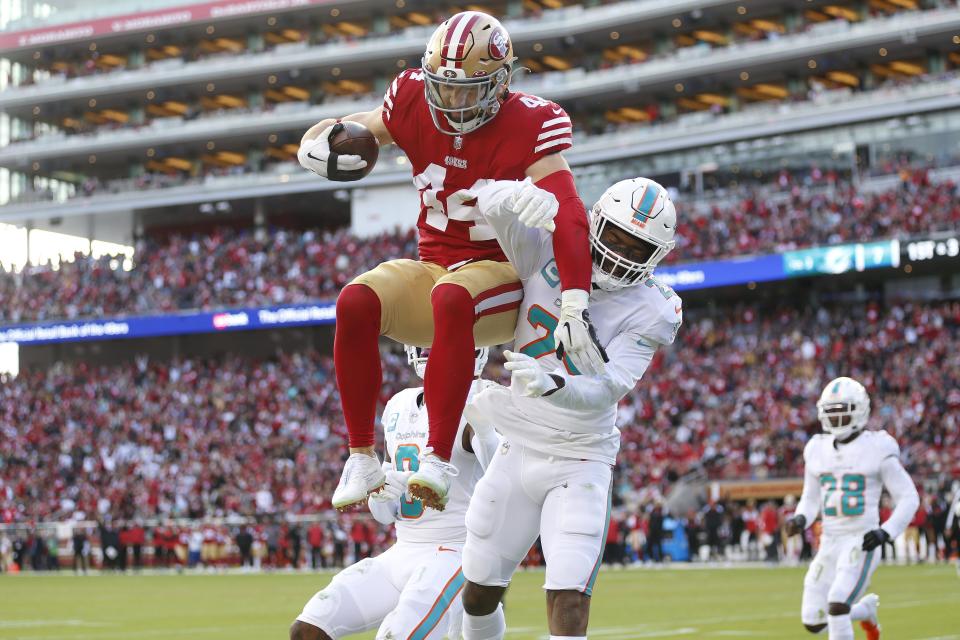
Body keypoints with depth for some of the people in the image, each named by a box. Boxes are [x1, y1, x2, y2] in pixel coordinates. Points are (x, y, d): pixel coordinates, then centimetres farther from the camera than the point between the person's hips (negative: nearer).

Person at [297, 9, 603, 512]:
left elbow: (567, 219, -27)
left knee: (451, 297, -40)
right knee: (356, 303, -27)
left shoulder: (528, 126, -16)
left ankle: (438, 459, -41)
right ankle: (362, 459, -18)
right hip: (434, 269, 4)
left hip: (504, 278, -4)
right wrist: (323, 141, -15)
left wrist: (575, 305, -41)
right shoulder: (415, 104, -1)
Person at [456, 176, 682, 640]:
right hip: (517, 450, 3)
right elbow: (489, 200, -17)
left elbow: (607, 389, -23)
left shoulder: (649, 311, -12)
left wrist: (550, 384, -44)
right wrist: (522, 197, -42)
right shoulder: (550, 255, -6)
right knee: (479, 593, 13)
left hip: (579, 462, -3)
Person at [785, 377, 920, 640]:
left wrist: (886, 532, -16)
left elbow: (909, 498, -3)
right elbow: (811, 499, 18)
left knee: (836, 605, -24)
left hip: (862, 542, -6)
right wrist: (800, 520, -4)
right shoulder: (818, 450, 8)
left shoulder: (877, 449, -7)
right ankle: (866, 609, 35)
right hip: (830, 542, 6)